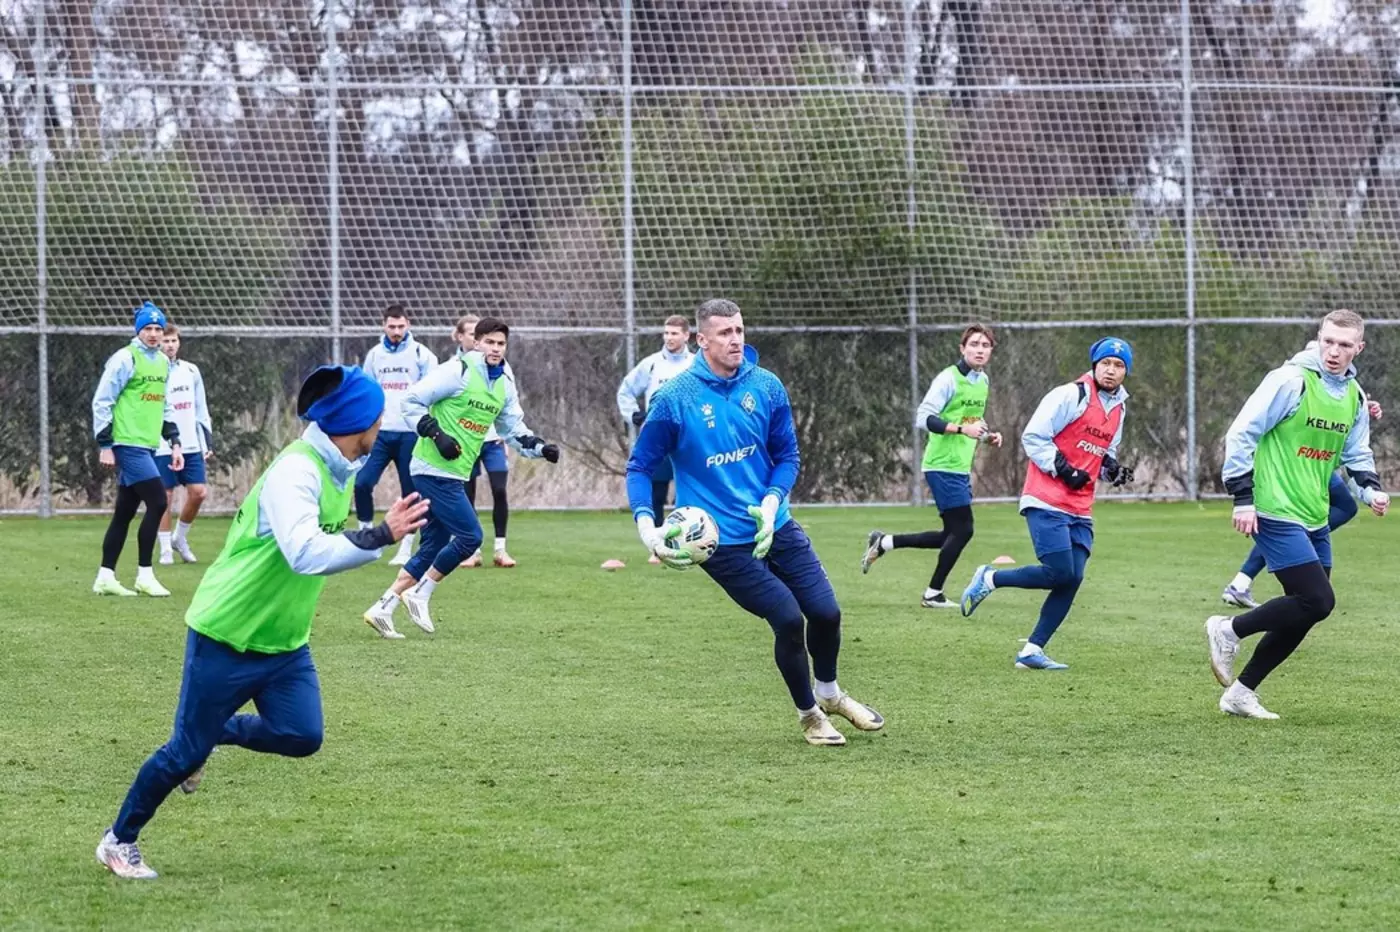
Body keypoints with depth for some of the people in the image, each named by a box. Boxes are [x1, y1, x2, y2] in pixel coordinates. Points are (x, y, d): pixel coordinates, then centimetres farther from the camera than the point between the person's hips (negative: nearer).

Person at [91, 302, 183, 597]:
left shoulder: (163, 362, 14)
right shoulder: (125, 359, -9)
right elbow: (102, 401, -9)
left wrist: (174, 442, 17)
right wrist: (105, 445, -11)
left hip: (147, 447, 8)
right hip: (128, 444, -8)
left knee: (125, 512, 9)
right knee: (157, 502, -13)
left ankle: (105, 577, 14)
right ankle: (145, 576, -6)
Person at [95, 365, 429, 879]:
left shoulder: (341, 469, 1)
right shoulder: (295, 472, -28)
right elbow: (305, 553, -41)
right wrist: (379, 537, -42)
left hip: (285, 639, 8)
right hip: (228, 637, -8)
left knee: (301, 737, -3)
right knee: (188, 749, 1)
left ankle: (217, 732, 24)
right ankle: (119, 841, 20)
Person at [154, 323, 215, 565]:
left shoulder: (191, 371, 10)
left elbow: (201, 409, 16)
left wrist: (208, 440, 11)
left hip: (191, 445, 4)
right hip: (161, 448, -4)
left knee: (198, 492, -1)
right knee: (164, 497, -2)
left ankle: (180, 538, 19)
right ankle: (166, 549, 8)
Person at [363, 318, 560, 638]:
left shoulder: (505, 385, 12)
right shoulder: (457, 372, -12)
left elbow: (514, 429, 20)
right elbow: (412, 401, -11)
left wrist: (540, 448, 4)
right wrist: (436, 435, -20)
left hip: (454, 476, 9)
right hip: (434, 470, -9)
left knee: (434, 546, 8)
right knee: (470, 536, -13)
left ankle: (383, 609, 12)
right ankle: (420, 594, 1)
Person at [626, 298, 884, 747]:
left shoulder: (766, 387, -1)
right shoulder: (674, 399, -12)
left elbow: (787, 455, 7)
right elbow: (640, 467, -4)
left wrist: (772, 501, -12)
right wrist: (646, 526, -19)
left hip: (775, 526, 4)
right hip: (723, 541, -4)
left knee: (825, 612, 2)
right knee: (788, 618, -13)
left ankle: (829, 693, 34)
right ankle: (808, 714, 13)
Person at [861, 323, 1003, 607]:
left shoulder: (982, 381, 13)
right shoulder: (949, 379, -14)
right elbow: (924, 417, -19)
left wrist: (987, 435, 7)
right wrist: (962, 429, -27)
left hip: (960, 469, 9)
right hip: (943, 466, -9)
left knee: (952, 536, 10)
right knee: (963, 529, -10)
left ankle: (883, 543, 22)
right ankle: (933, 594, 3)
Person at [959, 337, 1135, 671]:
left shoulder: (1118, 409, 16)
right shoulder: (1070, 396, -9)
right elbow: (1033, 437, -11)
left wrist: (1112, 469, 6)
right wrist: (1063, 469, -18)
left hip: (1079, 510, 8)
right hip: (1047, 502, -8)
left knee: (1072, 579, -3)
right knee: (1060, 572, -16)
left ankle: (1032, 651, 2)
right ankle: (989, 579, 5)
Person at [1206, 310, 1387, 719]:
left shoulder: (1354, 397, 10)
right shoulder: (1291, 381, -13)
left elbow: (1356, 454, 22)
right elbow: (1242, 433, -13)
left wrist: (1371, 489, 1)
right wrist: (1243, 497, -16)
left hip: (1315, 520, 8)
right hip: (1276, 514, -8)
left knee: (1302, 616, 6)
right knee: (1318, 601, -17)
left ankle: (1241, 693, 17)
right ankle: (1229, 631, 0)